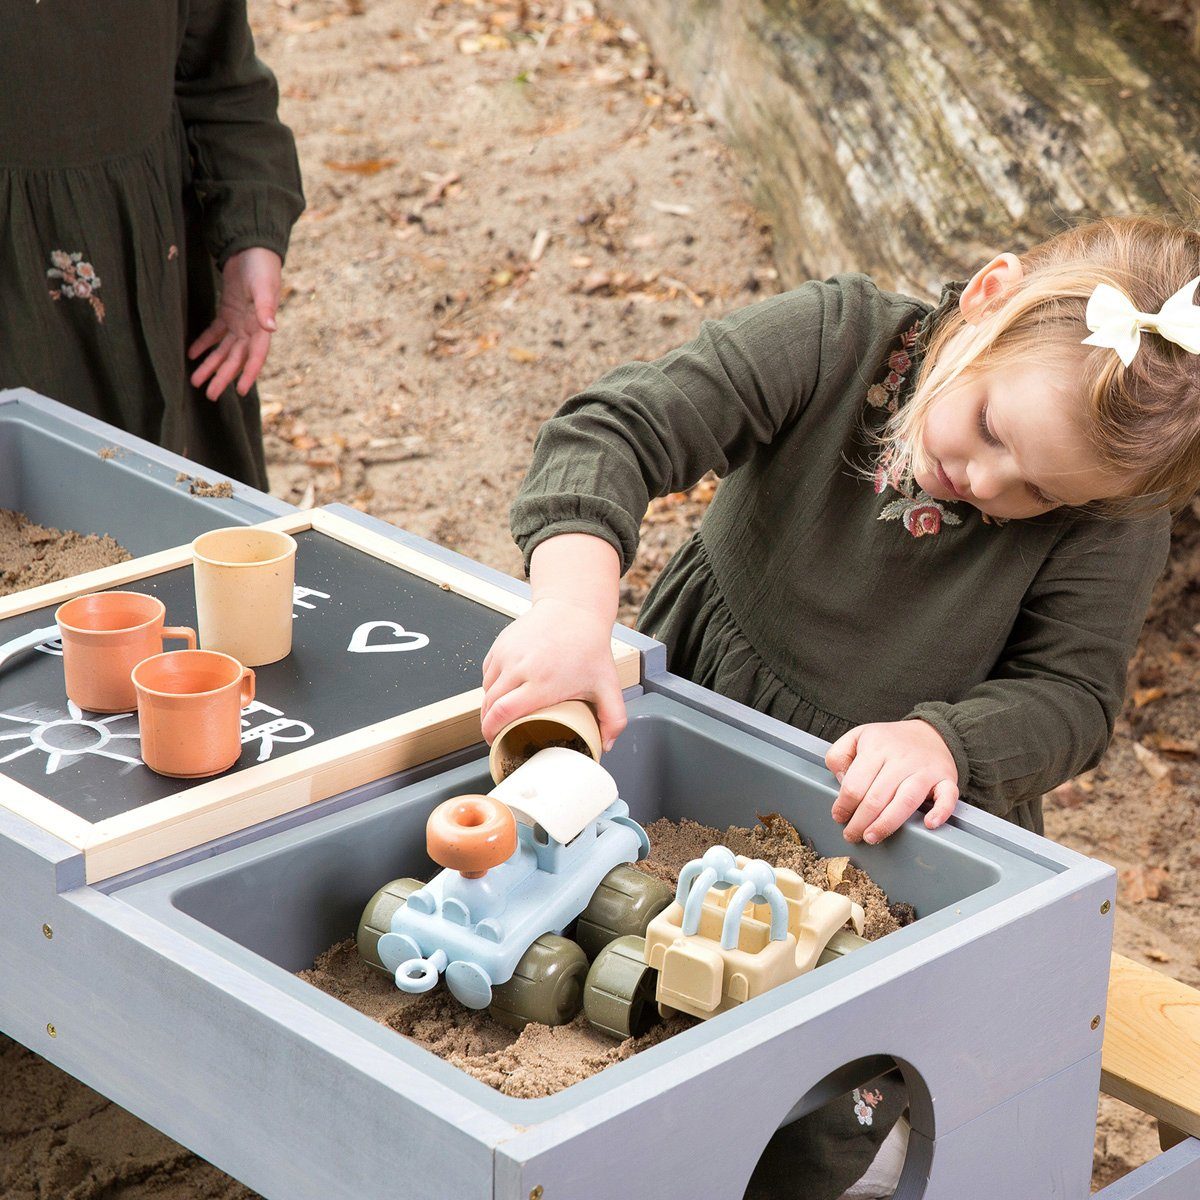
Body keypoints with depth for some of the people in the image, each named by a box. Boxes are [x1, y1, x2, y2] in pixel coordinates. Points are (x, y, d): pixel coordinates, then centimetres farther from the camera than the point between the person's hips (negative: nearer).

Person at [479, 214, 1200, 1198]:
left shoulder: (1115, 521, -16)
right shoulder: (836, 341, -18)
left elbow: (1071, 693, -12)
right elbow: (618, 431, -25)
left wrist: (944, 739, -33)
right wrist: (574, 607, -42)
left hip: (904, 829, -1)